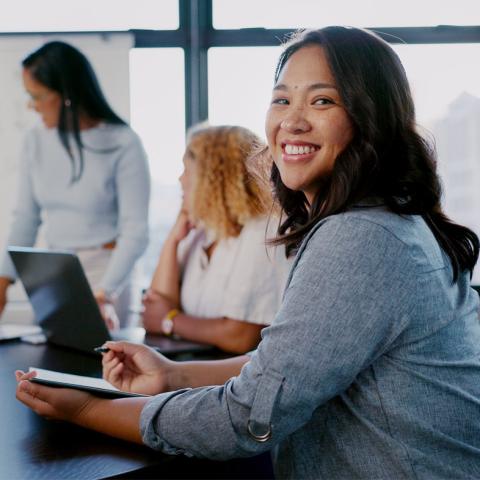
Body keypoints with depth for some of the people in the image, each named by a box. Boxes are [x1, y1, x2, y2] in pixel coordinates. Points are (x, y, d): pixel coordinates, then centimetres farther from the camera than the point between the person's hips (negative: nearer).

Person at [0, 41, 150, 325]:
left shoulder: (122, 144, -14)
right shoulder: (37, 141, 2)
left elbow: (135, 231, -16)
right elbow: (26, 217, 6)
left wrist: (103, 293, -25)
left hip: (105, 272, -5)